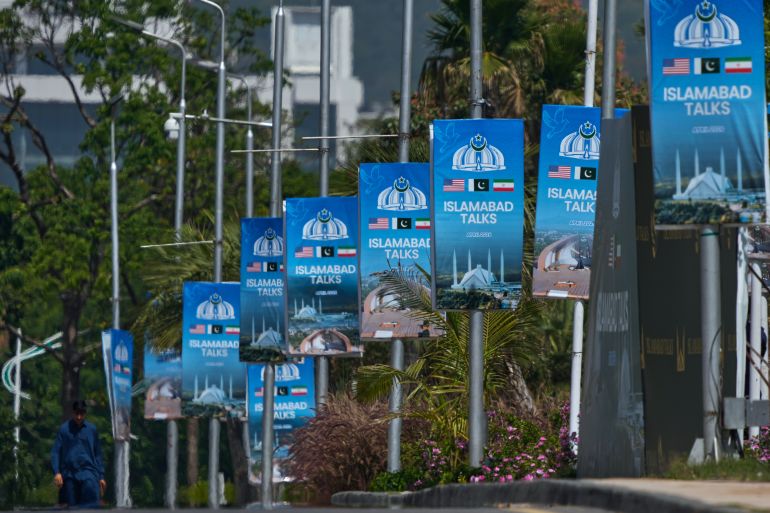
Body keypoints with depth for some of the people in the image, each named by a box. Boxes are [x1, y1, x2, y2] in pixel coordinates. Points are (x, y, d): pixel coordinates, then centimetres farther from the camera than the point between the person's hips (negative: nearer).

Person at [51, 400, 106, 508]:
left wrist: (101, 476, 10)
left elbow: (98, 454, 13)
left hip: (88, 473, 0)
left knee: (91, 507, -16)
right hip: (69, 474, 0)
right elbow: (55, 452, 3)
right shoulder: (64, 429, 4)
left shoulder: (91, 429, 9)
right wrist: (57, 472, -9)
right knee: (72, 507, 3)